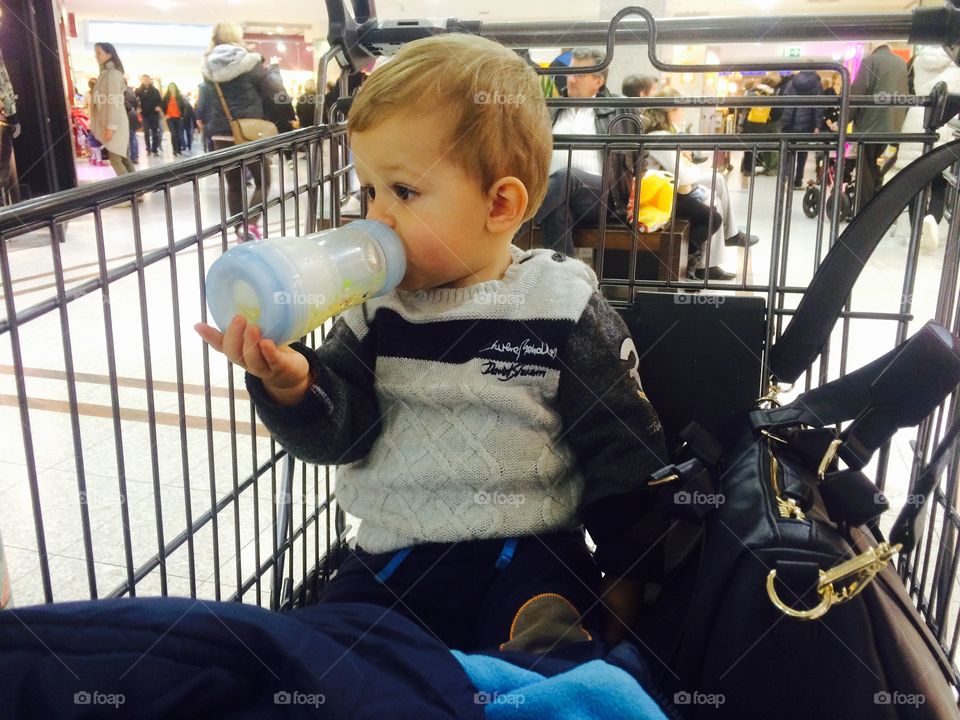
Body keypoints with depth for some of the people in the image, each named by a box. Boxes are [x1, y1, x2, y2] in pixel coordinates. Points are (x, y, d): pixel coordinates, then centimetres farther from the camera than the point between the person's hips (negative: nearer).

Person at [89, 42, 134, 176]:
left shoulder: (112, 73, -11)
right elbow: (104, 102, 16)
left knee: (115, 159, -11)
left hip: (115, 123, -9)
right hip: (109, 122, 9)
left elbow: (114, 102, -18)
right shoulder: (104, 73, 16)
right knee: (122, 158, 9)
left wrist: (110, 126, -22)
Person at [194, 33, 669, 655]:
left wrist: (628, 574, 2)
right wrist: (290, 385, -25)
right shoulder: (376, 308, 2)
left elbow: (620, 452, -1)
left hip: (528, 552, -3)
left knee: (548, 654, -28)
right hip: (392, 559, 4)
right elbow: (334, 436, -3)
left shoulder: (563, 311, -8)